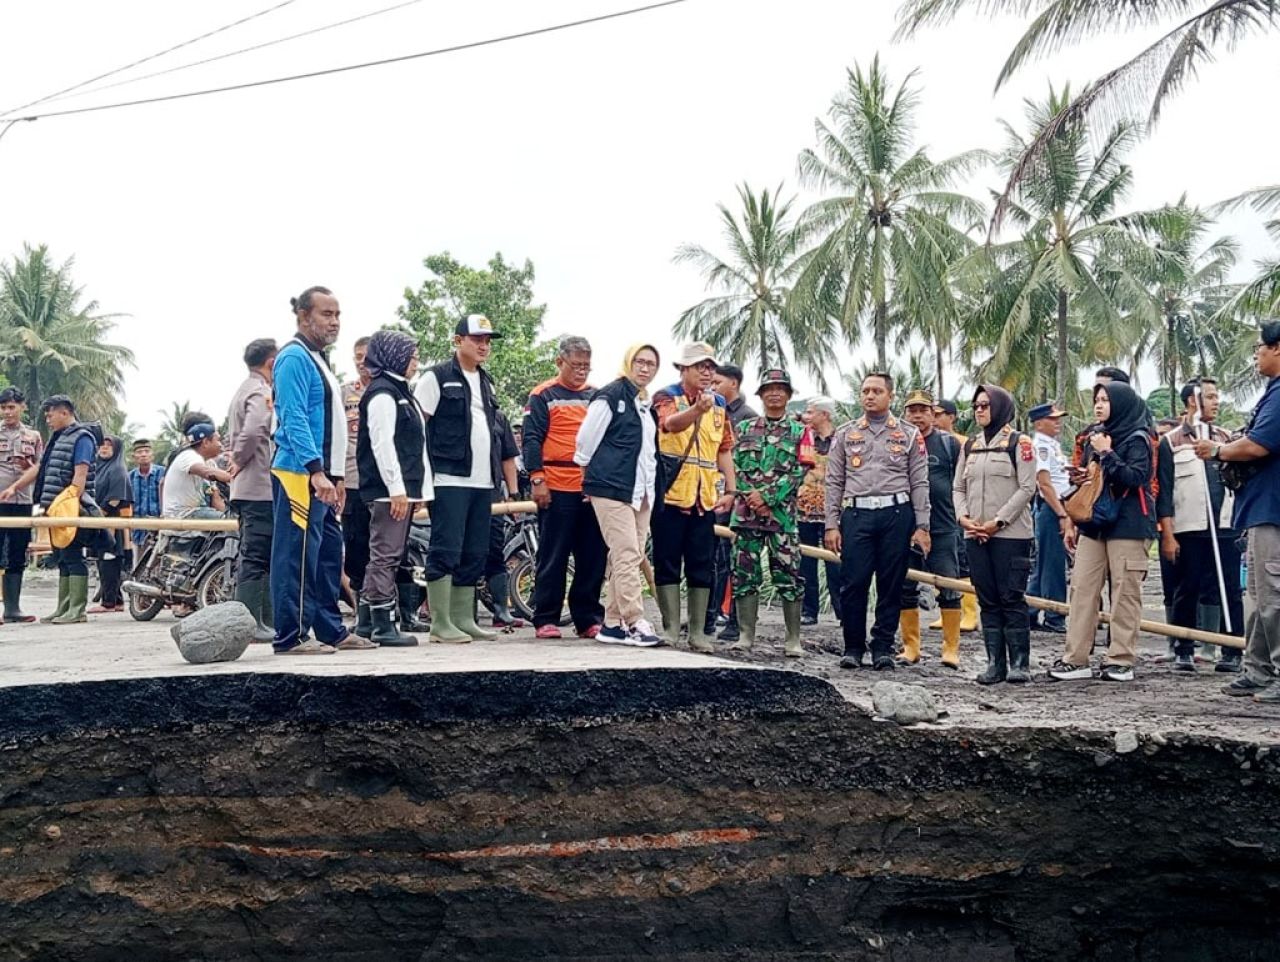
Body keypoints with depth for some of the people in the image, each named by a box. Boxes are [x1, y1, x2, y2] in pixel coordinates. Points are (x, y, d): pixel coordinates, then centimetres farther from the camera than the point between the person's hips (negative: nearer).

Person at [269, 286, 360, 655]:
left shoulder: (318, 359, 20)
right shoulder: (294, 358, -11)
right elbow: (294, 420, -19)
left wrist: (337, 476, 21)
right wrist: (316, 470, -26)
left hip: (322, 476, 10)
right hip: (300, 474, -10)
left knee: (328, 555, 13)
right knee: (298, 555, -7)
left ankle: (332, 630, 20)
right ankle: (291, 636, -3)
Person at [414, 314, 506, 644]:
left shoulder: (486, 383, 20)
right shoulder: (436, 378, -2)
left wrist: (498, 473, 18)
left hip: (483, 482, 8)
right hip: (450, 480, -7)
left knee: (474, 555, 8)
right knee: (445, 552, -8)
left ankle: (464, 619, 15)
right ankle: (441, 624, -4)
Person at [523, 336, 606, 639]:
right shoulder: (544, 396, 2)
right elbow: (532, 438, -3)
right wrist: (537, 479, -11)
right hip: (557, 489, -5)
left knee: (593, 558, 6)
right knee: (553, 558, 0)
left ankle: (588, 619, 14)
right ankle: (546, 620, 6)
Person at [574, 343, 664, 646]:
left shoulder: (646, 404, 20)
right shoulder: (611, 396, -6)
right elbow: (586, 438, -5)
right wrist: (589, 470, 5)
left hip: (640, 492, 8)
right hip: (611, 489, -8)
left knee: (632, 557, 6)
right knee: (626, 554, -13)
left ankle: (613, 624, 11)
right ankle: (635, 623, -13)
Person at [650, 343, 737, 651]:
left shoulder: (719, 404, 13)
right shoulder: (666, 397, -3)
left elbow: (724, 449, 16)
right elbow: (670, 423, -26)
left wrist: (730, 490, 6)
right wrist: (698, 409, -47)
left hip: (705, 497, 4)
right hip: (670, 494, -4)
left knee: (702, 565, 4)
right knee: (667, 562, 0)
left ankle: (698, 631, 10)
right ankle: (671, 628, 7)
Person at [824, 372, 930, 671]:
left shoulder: (909, 435, 10)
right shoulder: (846, 434, 12)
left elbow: (919, 483, 7)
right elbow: (834, 482, 11)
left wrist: (922, 526, 0)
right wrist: (831, 524, 3)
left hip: (896, 514, 0)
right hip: (857, 514, 1)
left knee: (891, 586, 2)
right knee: (853, 584, -3)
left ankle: (883, 649, 12)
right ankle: (853, 648, 8)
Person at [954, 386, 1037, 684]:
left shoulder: (1018, 442, -2)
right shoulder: (970, 445, 16)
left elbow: (1027, 488, -9)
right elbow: (959, 487, 17)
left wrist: (998, 522, -14)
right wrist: (963, 517, -2)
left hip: (1011, 534, -6)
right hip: (975, 535, 6)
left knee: (1012, 599, -6)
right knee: (988, 601, 7)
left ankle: (1020, 664, 0)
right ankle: (995, 663, 11)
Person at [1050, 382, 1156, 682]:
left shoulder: (1137, 439, -3)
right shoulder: (1097, 438, 18)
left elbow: (1135, 478, -16)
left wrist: (1107, 454, -15)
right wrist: (1073, 522, 23)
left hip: (1127, 527, -7)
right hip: (1093, 525, 7)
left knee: (1125, 593, -4)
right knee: (1082, 589, 0)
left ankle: (1121, 660, 1)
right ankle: (1076, 659, 0)